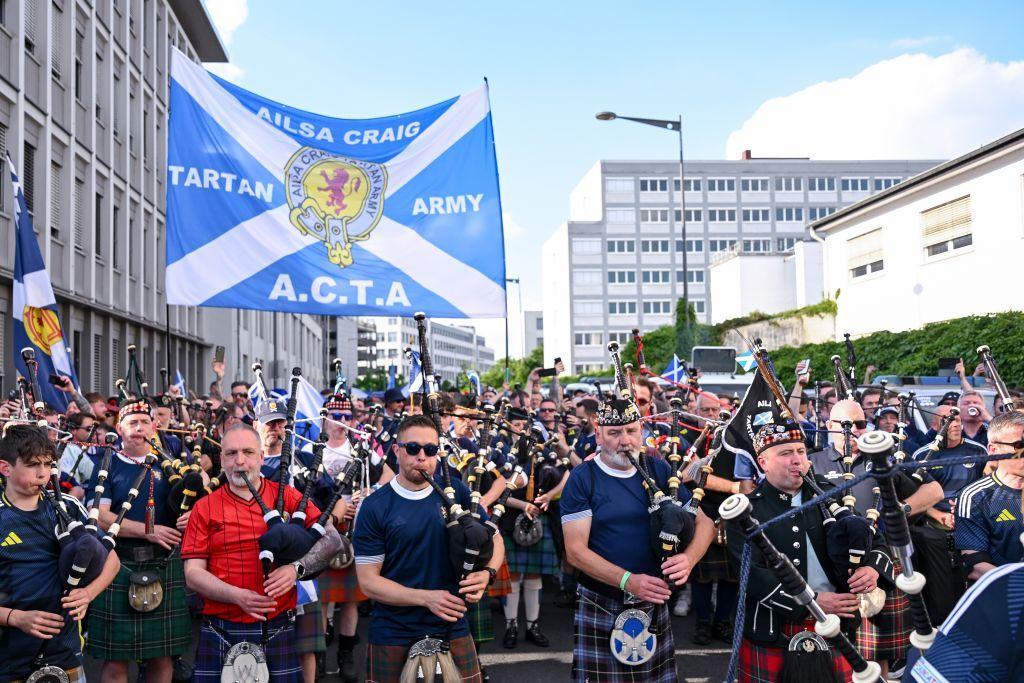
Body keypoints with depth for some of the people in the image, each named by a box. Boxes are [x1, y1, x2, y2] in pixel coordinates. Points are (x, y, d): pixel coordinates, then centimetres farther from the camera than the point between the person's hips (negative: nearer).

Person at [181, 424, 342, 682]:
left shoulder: (288, 497, 5)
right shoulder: (204, 508, 4)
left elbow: (332, 540, -1)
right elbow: (193, 573, -1)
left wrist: (296, 568, -19)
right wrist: (237, 596, -17)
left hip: (278, 631, 0)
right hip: (221, 635, 0)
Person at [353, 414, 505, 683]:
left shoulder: (455, 492, -1)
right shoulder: (375, 507, -8)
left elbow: (494, 539, 7)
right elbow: (368, 581, -9)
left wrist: (487, 574, -15)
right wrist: (426, 598, -21)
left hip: (453, 627, 2)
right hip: (393, 634, -2)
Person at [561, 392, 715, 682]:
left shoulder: (659, 470, 3)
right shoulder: (582, 479, -7)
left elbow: (703, 522, 4)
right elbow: (576, 550, -12)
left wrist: (687, 559, -17)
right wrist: (628, 580, -25)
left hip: (655, 604, 3)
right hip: (601, 608, -3)